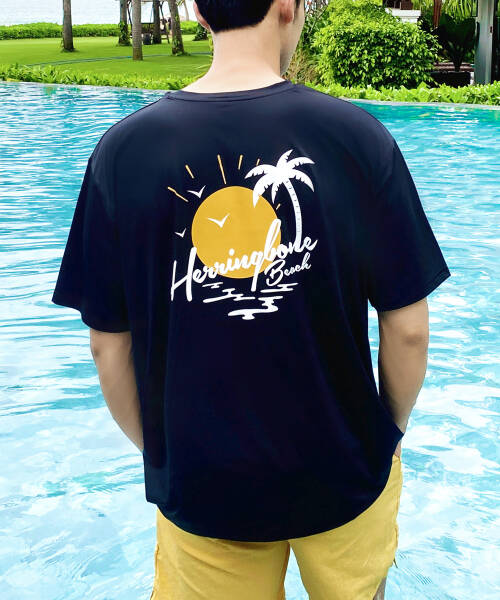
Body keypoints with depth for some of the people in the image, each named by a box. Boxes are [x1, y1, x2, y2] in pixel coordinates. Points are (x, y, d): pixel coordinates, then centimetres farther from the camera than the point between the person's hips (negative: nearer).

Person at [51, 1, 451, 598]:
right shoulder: (358, 136, -15)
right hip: (342, 475, 0)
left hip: (197, 486, 1)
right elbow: (407, 328, -11)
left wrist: (154, 450, 10)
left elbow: (108, 345, -6)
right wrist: (390, 431, 8)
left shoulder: (122, 150, -12)